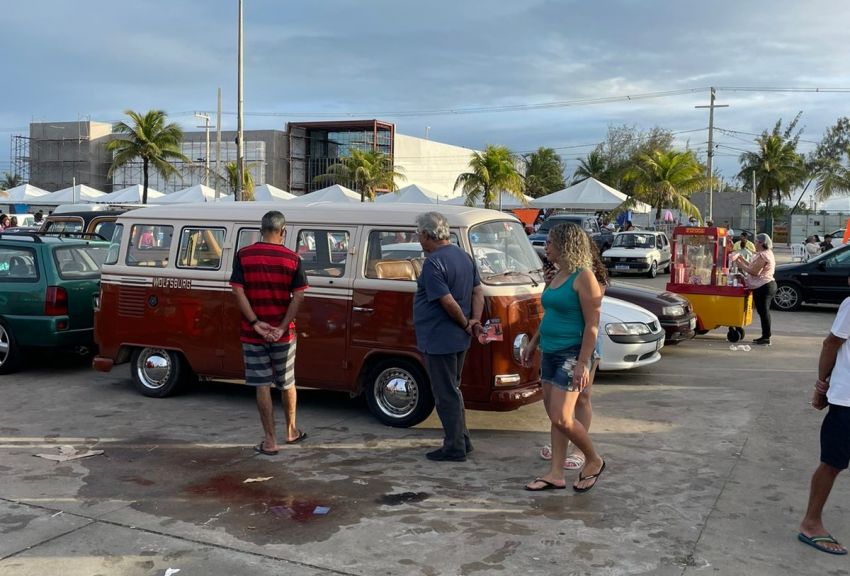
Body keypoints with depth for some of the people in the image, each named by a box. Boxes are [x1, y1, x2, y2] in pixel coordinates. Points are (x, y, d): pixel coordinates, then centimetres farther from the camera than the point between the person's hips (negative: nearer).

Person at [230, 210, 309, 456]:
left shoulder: (244, 255, -3)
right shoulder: (292, 259, -3)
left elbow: (238, 291, -10)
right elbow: (298, 296, -11)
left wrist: (256, 323, -10)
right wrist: (282, 327, -10)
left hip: (253, 334, 0)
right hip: (283, 334, 1)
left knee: (262, 385, 5)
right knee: (287, 383, 18)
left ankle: (270, 441, 9)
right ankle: (291, 431, 33)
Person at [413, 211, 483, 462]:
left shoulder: (433, 263, -20)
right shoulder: (464, 256, 10)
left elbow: (448, 302, -24)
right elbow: (478, 292, 9)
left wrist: (465, 323, -10)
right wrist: (475, 321, -2)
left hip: (438, 340, -9)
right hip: (459, 339, 9)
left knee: (445, 394, 1)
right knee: (453, 390, 20)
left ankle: (454, 448, 9)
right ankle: (462, 441, 28)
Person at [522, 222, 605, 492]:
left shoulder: (583, 277, -14)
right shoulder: (558, 275, 13)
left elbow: (592, 324, -18)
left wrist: (583, 363, -22)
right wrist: (534, 343, 21)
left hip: (572, 355, -9)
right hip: (550, 353, 9)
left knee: (561, 418, -10)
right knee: (554, 417, 10)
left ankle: (593, 461, 12)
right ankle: (556, 474, 16)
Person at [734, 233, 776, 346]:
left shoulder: (763, 255, -17)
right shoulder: (766, 253, 17)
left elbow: (755, 272, -21)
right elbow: (754, 267, 18)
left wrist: (741, 266, -12)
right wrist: (743, 260, 17)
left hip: (763, 287, -11)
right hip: (767, 285, 11)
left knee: (763, 311, -7)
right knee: (764, 311, 15)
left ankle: (766, 338, -4)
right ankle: (765, 336, 22)